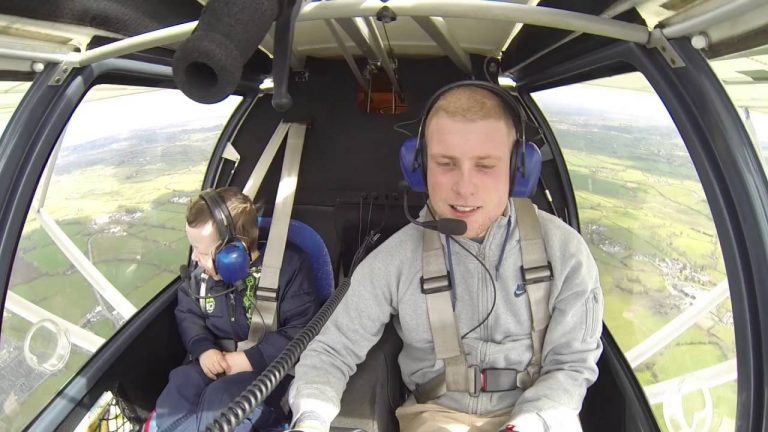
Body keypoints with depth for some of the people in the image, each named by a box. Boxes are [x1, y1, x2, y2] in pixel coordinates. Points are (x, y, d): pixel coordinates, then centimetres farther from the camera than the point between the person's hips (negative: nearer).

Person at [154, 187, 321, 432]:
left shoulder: (289, 265, -15)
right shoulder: (203, 273, 2)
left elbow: (303, 331, -16)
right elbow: (187, 313, 15)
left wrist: (251, 359, -22)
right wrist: (203, 348, -7)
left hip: (270, 367, -5)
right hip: (216, 362, 5)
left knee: (220, 402, -33)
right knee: (176, 394, -24)